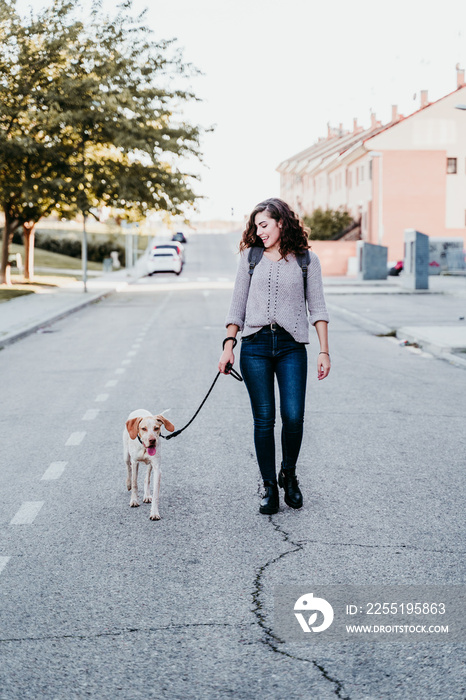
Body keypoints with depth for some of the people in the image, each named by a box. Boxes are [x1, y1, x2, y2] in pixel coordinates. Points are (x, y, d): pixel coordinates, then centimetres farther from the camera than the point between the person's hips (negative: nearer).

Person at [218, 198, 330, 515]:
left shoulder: (307, 259, 8)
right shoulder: (251, 256, 11)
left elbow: (317, 307, 6)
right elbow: (237, 305, 12)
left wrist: (324, 351, -1)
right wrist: (229, 345, 3)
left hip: (291, 346, -1)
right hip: (255, 346, 1)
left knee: (293, 416, -9)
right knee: (264, 420, 0)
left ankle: (289, 475, 17)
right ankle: (269, 488, 11)